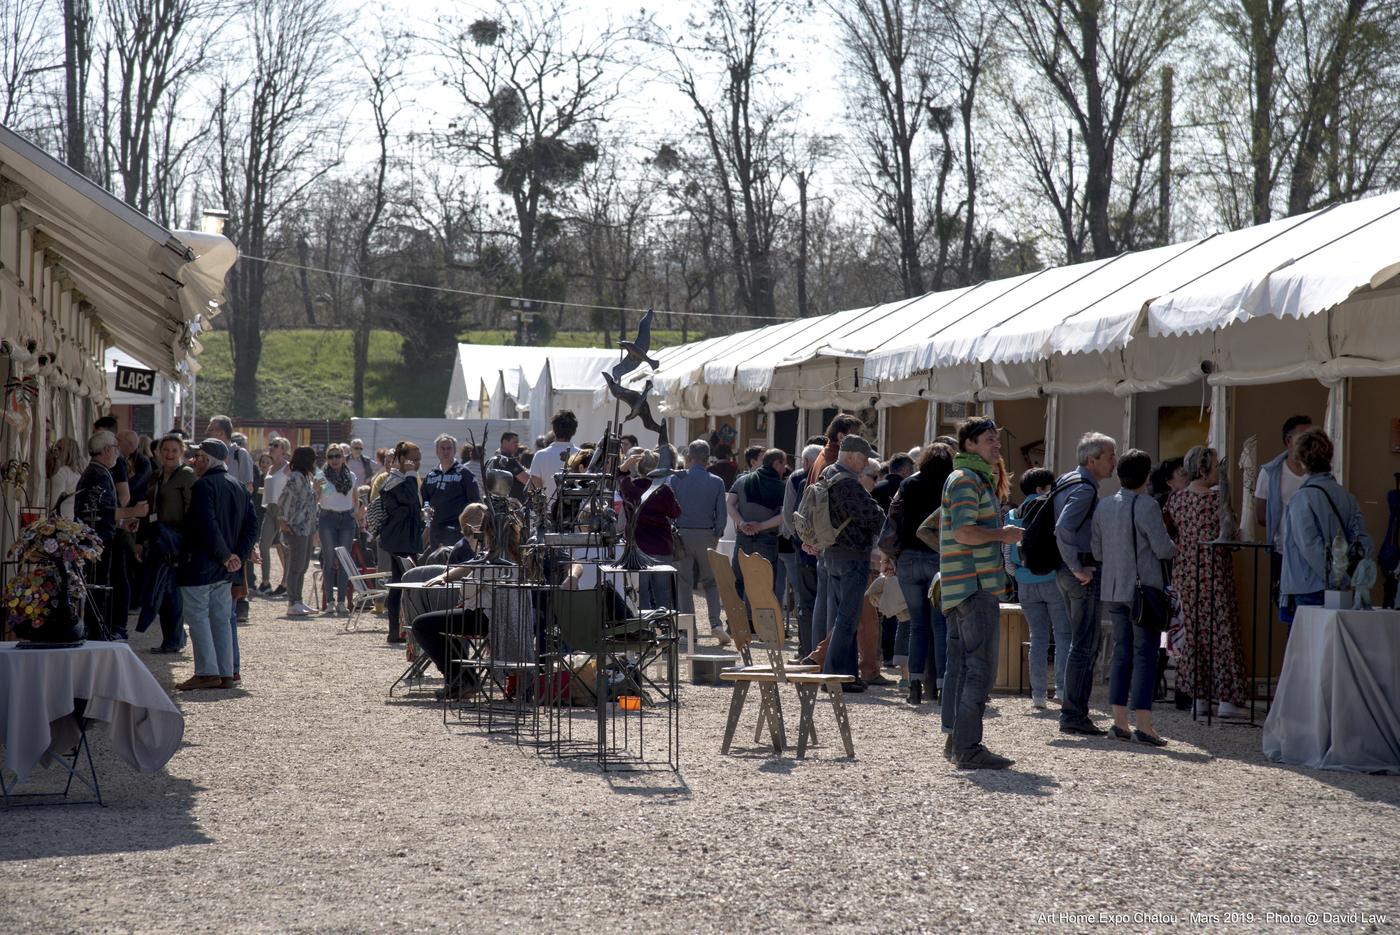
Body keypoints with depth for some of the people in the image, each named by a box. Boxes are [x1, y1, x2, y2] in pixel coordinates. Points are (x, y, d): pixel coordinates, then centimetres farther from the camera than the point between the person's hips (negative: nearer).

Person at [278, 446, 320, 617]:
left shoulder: (305, 477, 16)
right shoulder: (295, 478, -14)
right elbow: (283, 499, -20)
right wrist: (282, 520, -18)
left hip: (307, 528, 10)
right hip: (297, 528, -10)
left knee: (303, 566, 13)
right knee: (296, 567, -7)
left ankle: (297, 602, 19)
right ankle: (292, 604, -4)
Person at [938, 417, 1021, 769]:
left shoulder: (977, 478, 22)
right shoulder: (967, 479, -11)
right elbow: (965, 532, -23)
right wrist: (1004, 534, -10)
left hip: (960, 590, 11)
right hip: (976, 586, -11)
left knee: (960, 666, 13)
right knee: (979, 668, -11)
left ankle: (954, 740, 19)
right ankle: (968, 747, -12)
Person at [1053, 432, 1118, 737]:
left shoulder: (1067, 482, 16)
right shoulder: (1084, 488, -15)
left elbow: (1060, 526, 23)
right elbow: (1063, 529, -28)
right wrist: (1078, 569, -22)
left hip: (1066, 571, 10)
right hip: (1082, 573, -10)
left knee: (1083, 644, 16)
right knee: (1084, 646, -7)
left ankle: (1074, 712, 19)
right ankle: (1073, 715, -7)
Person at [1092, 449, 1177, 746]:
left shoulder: (1103, 507, 7)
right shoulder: (1147, 505, -13)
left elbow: (1097, 551, 11)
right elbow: (1163, 548, -13)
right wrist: (1174, 549, 9)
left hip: (1113, 589, 6)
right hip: (1144, 588, -6)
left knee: (1121, 654, 12)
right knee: (1145, 654, -3)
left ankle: (1120, 721, 11)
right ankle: (1143, 725, -6)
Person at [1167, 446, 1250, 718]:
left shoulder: (1176, 498, 5)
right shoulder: (1216, 498, -12)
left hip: (1184, 570, 6)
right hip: (1213, 570, -6)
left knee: (1194, 630, 11)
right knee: (1222, 631, 0)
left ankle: (1198, 697, 11)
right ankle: (1227, 699, 0)